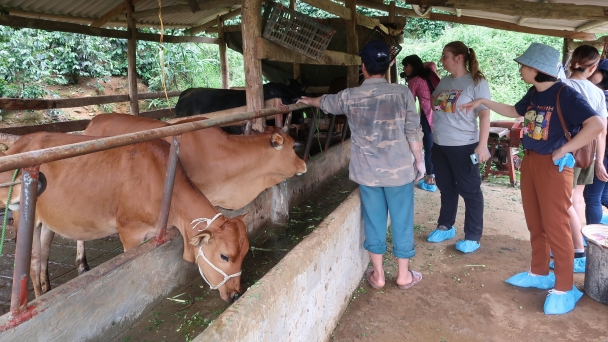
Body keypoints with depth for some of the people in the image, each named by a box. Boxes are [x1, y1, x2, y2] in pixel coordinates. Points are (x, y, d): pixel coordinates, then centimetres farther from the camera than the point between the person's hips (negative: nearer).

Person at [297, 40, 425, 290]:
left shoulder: (350, 96, -2)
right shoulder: (402, 93, -7)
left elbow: (325, 102, 19)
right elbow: (414, 132, -7)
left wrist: (309, 101, 40)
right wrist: (419, 161, 6)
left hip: (367, 172, 2)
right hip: (399, 170, -1)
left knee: (374, 222, 13)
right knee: (402, 221, 11)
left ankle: (378, 275, 25)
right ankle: (404, 275, 24)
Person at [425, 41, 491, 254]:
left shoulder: (476, 82, -9)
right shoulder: (444, 82, 10)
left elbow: (485, 115, -13)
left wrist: (482, 145, -18)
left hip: (463, 146, -7)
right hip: (439, 145, 7)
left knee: (470, 191, 4)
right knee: (446, 189, 18)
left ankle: (473, 237, 15)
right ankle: (445, 227, 33)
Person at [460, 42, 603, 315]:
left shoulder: (565, 94, -17)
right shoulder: (533, 94, 6)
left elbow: (596, 124, -25)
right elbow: (514, 112, 25)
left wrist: (563, 150, -21)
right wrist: (484, 102, 20)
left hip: (553, 166, -8)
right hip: (530, 162, 8)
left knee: (556, 227, 0)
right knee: (535, 224, 16)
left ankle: (564, 288, 13)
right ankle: (539, 273, 32)